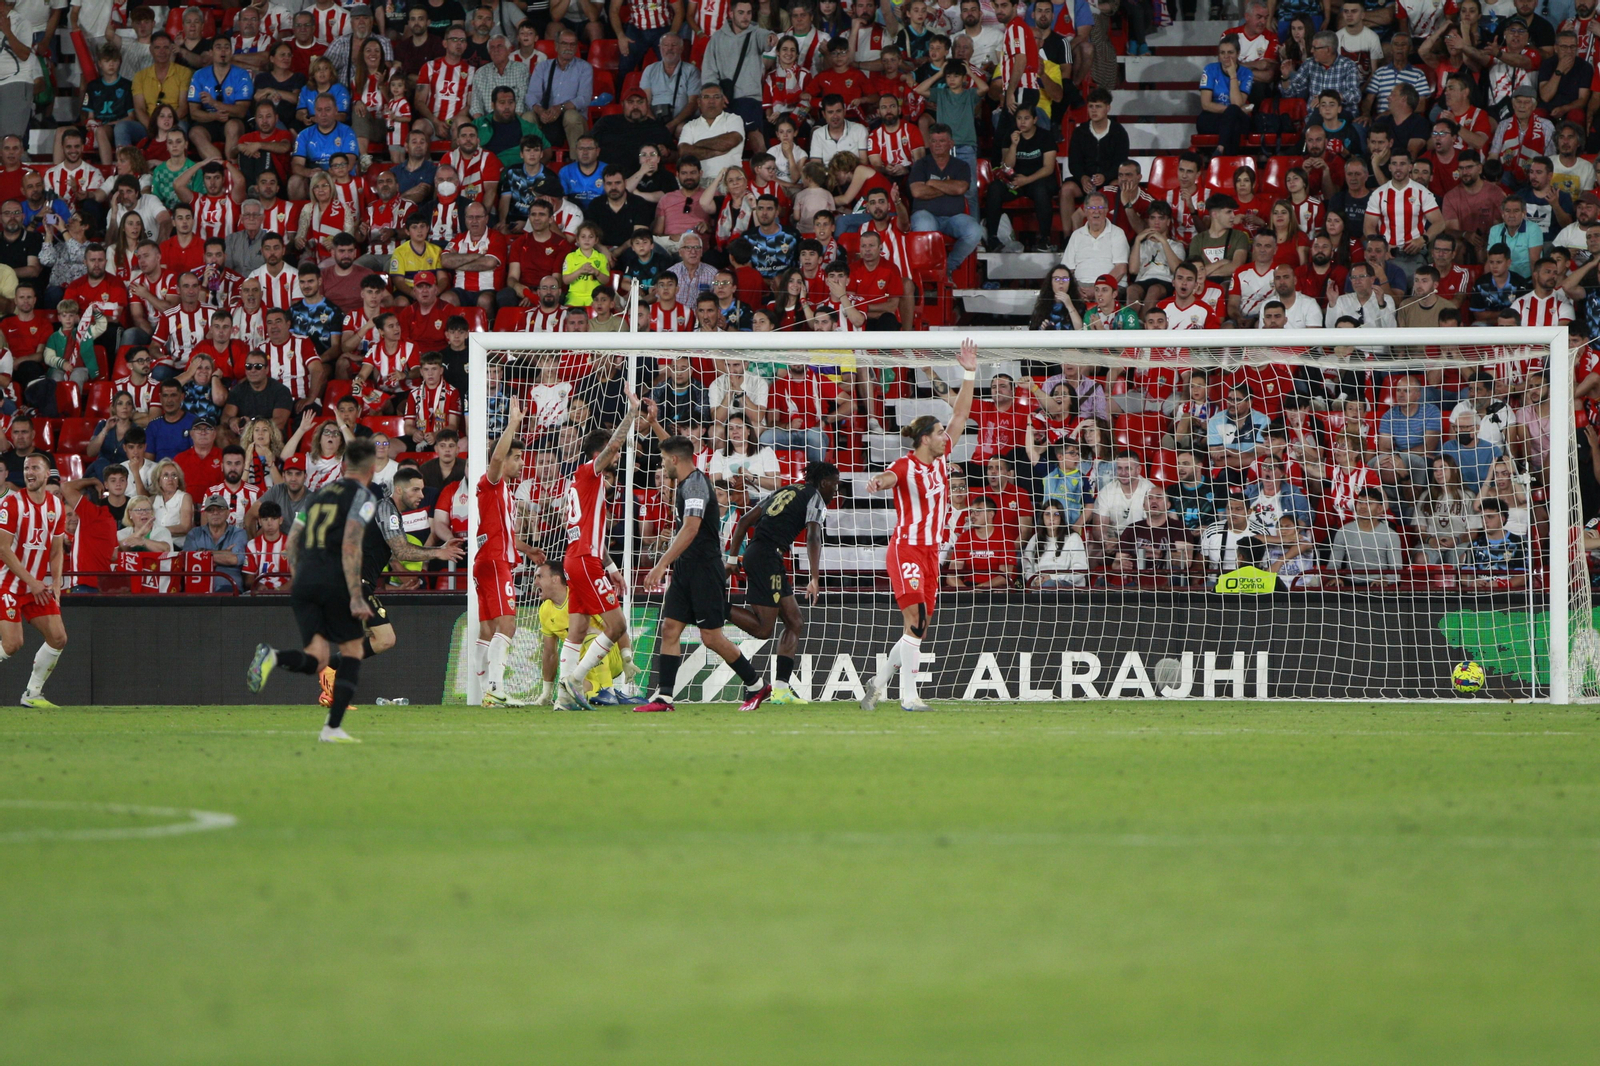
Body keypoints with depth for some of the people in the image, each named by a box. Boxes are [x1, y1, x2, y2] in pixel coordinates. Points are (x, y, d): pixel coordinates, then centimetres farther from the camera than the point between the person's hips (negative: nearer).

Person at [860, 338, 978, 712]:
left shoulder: (940, 458, 8)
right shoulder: (905, 466, -12)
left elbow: (960, 414, 12)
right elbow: (888, 477, -35)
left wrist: (969, 373, 6)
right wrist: (878, 482, -59)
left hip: (931, 551, 8)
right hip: (906, 549, -8)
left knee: (920, 628, 8)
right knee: (915, 622, -16)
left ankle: (881, 682, 22)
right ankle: (909, 696, -15)